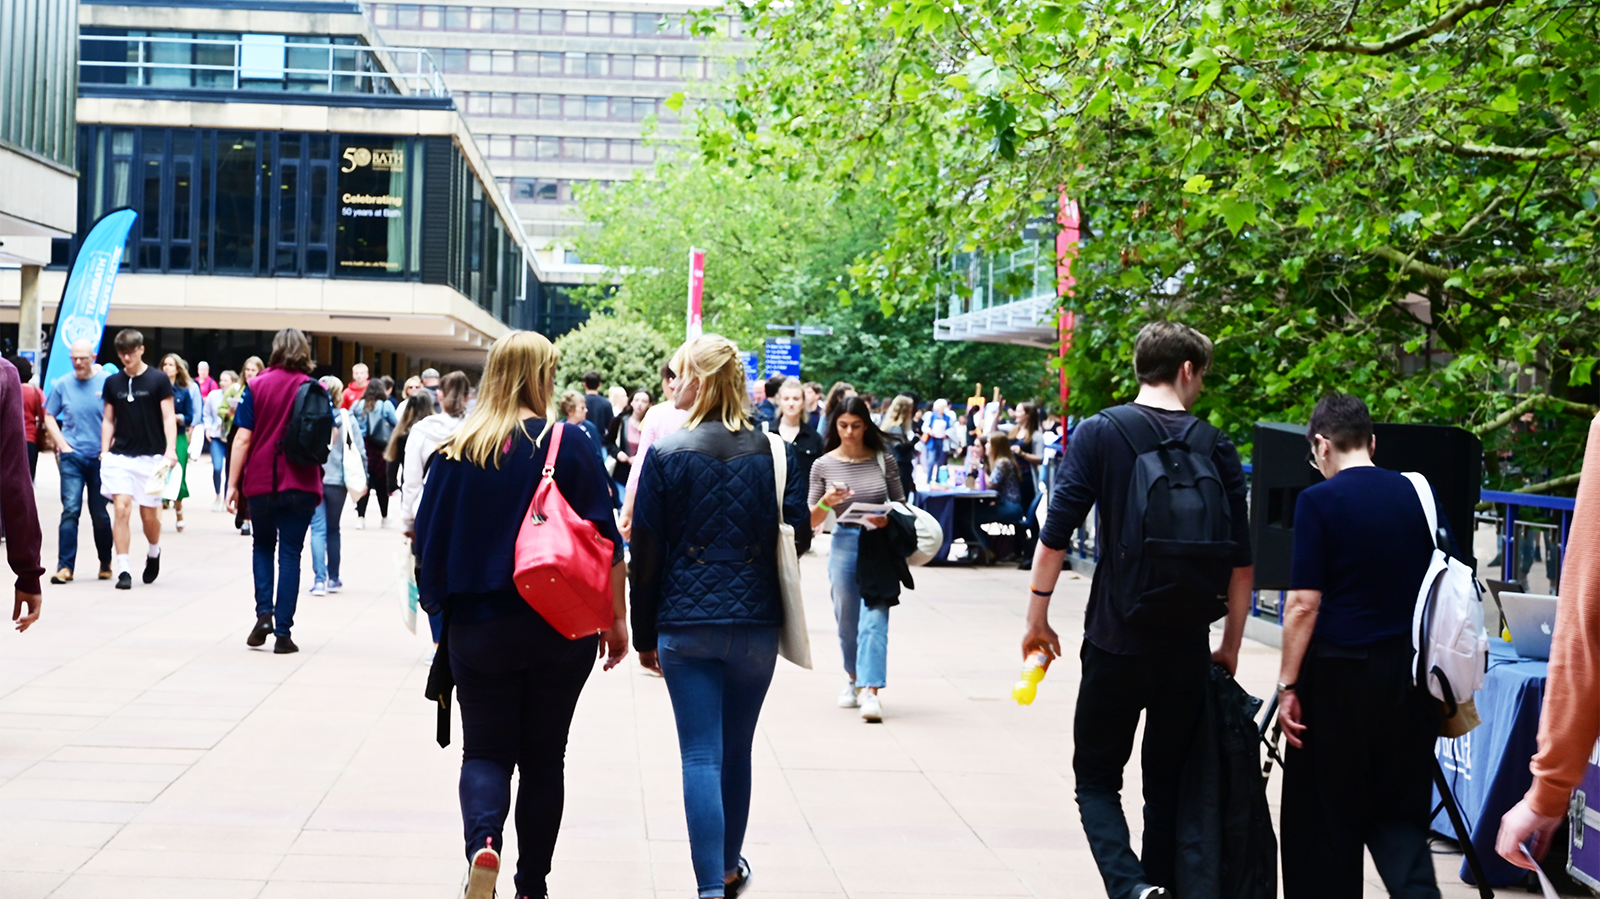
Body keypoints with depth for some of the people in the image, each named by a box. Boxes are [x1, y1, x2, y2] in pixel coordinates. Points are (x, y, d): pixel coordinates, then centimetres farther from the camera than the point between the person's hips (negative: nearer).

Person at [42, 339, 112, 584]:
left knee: (100, 514, 8)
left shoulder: (106, 384, -3)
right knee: (70, 510, -9)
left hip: (100, 456, 0)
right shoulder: (62, 385, 3)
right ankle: (65, 566, -9)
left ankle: (105, 563, 23)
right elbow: (49, 417, 12)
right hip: (72, 455, 0)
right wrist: (62, 444, 1)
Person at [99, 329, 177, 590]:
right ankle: (123, 570, -7)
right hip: (120, 456, 2)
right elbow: (108, 420, 13)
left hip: (150, 457, -2)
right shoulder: (113, 382, 8)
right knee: (122, 510, -10)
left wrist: (170, 449, -15)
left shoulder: (158, 380, -1)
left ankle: (154, 552, 36)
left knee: (149, 515, 5)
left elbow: (169, 417, -3)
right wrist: (104, 452, 4)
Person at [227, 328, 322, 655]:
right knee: (290, 554, 5)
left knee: (263, 546, 19)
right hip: (302, 485, 0)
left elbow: (243, 438, -7)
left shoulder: (257, 386, -3)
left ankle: (264, 613, 2)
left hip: (261, 483, 0)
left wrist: (233, 484, -2)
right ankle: (283, 631, 2)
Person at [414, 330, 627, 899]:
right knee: (543, 758, 12)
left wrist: (441, 609, 17)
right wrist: (616, 619, 2)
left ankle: (482, 841, -20)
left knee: (486, 752, 9)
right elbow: (606, 540, -7)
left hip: (478, 631, 1)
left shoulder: (455, 451, -2)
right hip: (560, 631, -1)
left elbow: (428, 540, 4)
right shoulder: (569, 444, -8)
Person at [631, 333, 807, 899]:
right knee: (737, 751, 17)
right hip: (755, 624, 2)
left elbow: (645, 551, -2)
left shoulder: (666, 454, -4)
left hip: (685, 625, -2)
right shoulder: (775, 454, 1)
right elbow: (795, 537, 3)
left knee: (700, 756, -1)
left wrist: (644, 635, 6)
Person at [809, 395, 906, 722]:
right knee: (847, 619, 11)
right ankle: (854, 678, 34)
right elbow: (811, 521, 3)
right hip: (844, 544, 2)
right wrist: (826, 502, -17)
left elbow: (900, 504, 7)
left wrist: (888, 518, -14)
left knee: (874, 618, -12)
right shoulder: (823, 465, 1)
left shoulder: (883, 459, 0)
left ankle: (871, 690, -15)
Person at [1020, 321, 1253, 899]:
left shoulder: (1099, 435, -4)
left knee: (1097, 778, 7)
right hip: (1188, 648, 2)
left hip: (1117, 640, -2)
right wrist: (1229, 646, 13)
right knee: (1168, 784, 14)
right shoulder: (1217, 450, 3)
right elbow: (1241, 562, 3)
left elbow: (1055, 536, -8)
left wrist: (1037, 619, 2)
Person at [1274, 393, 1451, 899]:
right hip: (1409, 677, 5)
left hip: (1340, 672, -4)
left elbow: (1304, 603, -13)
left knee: (1325, 818, 9)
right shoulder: (1420, 495, 6)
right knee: (1401, 813, 10)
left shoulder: (1319, 502, -9)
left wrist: (1288, 685, -7)